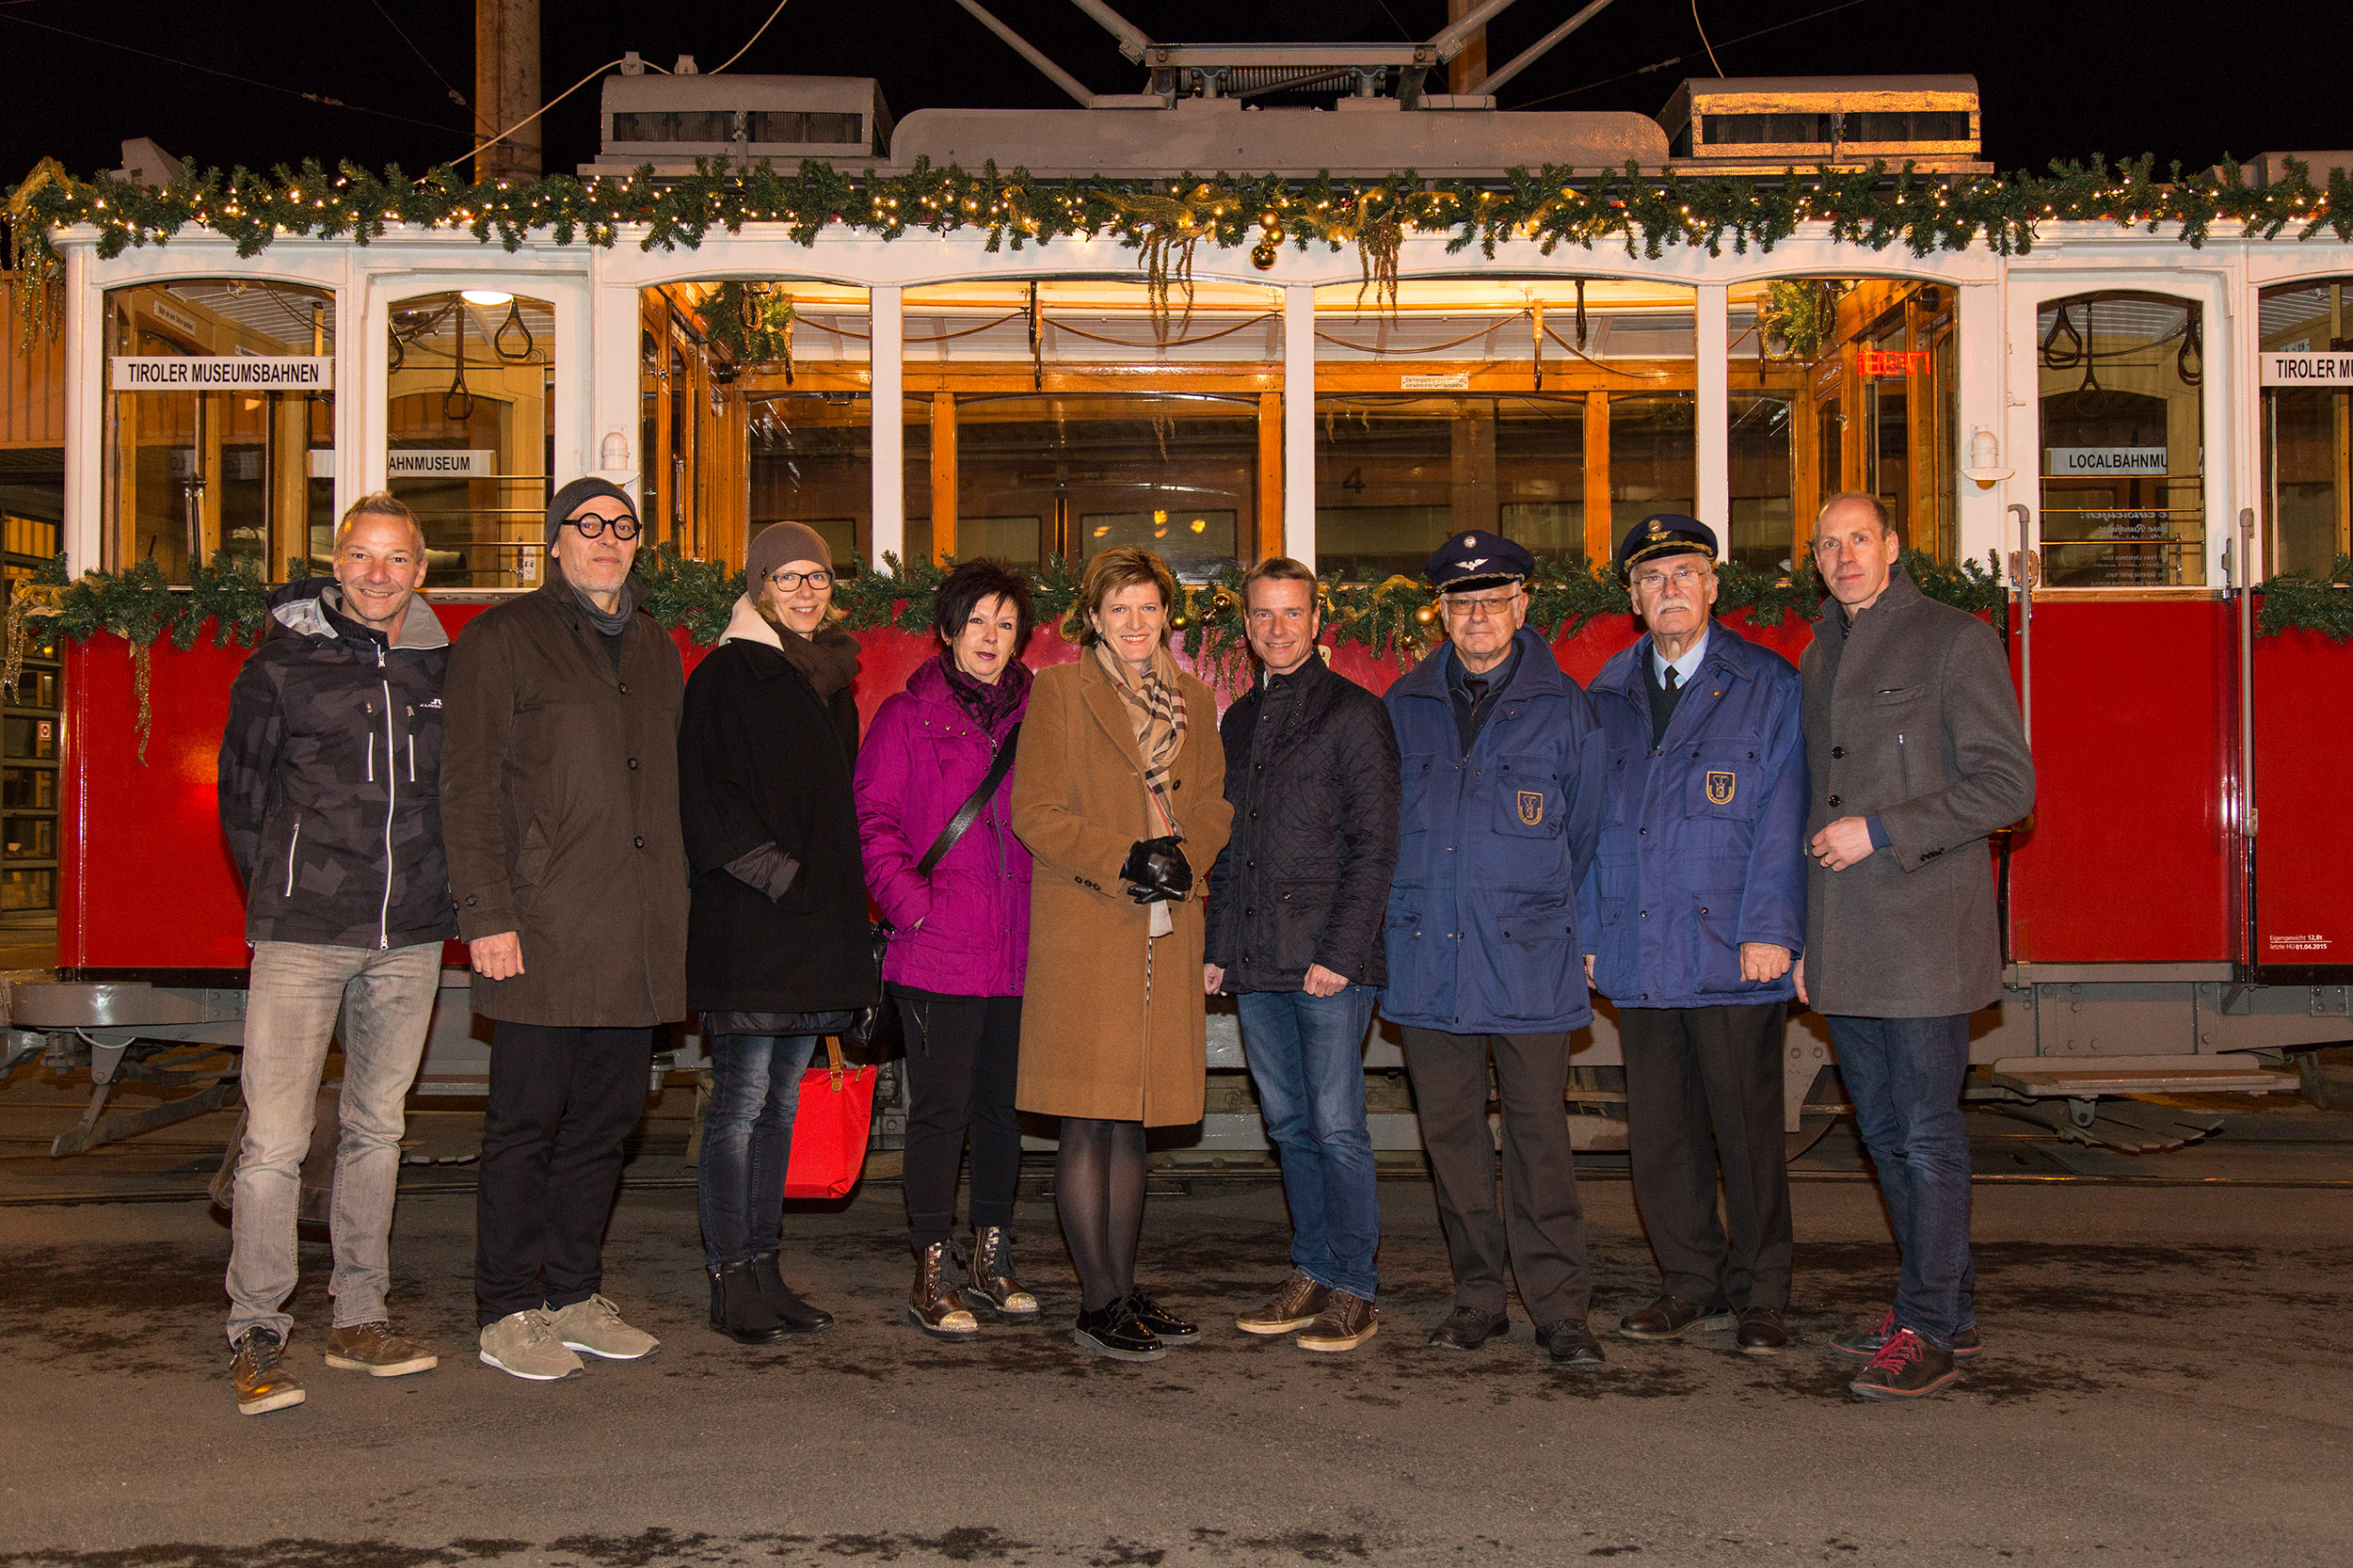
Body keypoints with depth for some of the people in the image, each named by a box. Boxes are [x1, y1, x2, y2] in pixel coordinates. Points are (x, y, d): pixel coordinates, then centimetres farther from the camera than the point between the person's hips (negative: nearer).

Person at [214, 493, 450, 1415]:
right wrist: (284, 893, 4)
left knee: (376, 1129, 11)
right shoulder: (282, 666, 0)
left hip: (409, 940, 4)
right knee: (274, 1139, -7)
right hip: (302, 935, -3)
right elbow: (241, 795, 6)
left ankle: (360, 1321, 21)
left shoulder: (444, 669, 9)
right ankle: (255, 1336, 3)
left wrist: (443, 893, 8)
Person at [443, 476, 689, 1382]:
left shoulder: (654, 650, 20)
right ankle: (508, 1314, 9)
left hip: (636, 940, 6)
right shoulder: (503, 639, 1)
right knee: (526, 1124, 0)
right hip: (543, 933, -6)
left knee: (605, 1120, 10)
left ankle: (573, 1296, 21)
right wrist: (487, 914, -13)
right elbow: (469, 786, -5)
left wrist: (679, 911, 14)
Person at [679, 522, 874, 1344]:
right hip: (747, 926, -7)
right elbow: (709, 804, -12)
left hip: (814, 929, 7)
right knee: (742, 1099, -5)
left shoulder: (830, 680, 18)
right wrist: (780, 876, -16)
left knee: (781, 1101, 11)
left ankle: (764, 1269, 17)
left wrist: (840, 893, 13)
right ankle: (730, 1280, 3)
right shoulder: (726, 676, -4)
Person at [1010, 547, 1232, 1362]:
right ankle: (1099, 1303, 5)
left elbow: (1213, 806, 15)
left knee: (1132, 1119, 11)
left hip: (1164, 933, 5)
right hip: (1083, 932, -5)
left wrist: (1183, 854, -6)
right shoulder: (1058, 692, 0)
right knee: (1088, 1121, -4)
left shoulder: (1193, 701, 16)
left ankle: (1125, 1288, 20)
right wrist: (1122, 860, -15)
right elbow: (1034, 811, -6)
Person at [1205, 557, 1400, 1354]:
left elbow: (1374, 846, -8)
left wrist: (1340, 952, -15)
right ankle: (1312, 1274, 21)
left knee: (1337, 1126, -3)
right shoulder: (1239, 722, 17)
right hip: (1255, 961, 6)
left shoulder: (1353, 713, -3)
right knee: (1290, 1125, 11)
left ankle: (1352, 1291, 6)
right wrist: (1218, 946, 12)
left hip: (1328, 959, -6)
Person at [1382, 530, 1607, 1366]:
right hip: (1426, 957, 3)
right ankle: (1477, 1299, 19)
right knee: (1450, 1131, 8)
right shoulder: (1405, 706, 9)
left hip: (1528, 960, -3)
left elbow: (1584, 834, 9)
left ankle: (1560, 1308, 7)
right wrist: (1403, 915, 12)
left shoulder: (1563, 707, 2)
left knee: (1538, 1133, -1)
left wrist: (1542, 914, 7)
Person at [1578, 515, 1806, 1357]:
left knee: (1747, 1127, 3)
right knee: (1658, 1129, 9)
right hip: (1638, 954, 4)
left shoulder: (1767, 686, 1)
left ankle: (1758, 1294, 17)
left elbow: (1781, 818, -4)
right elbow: (1589, 821, 14)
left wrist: (1768, 929, -11)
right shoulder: (1610, 694, 13)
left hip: (1732, 955, -4)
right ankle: (1692, 1284, 23)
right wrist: (1587, 929, 8)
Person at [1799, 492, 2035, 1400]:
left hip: (1923, 933, -7)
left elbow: (2007, 786, -9)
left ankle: (1928, 1331, 6)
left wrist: (1880, 832, -15)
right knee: (1886, 1135, 12)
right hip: (1844, 946, 7)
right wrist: (1802, 937, 16)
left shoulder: (1955, 641, -4)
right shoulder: (1817, 660, 17)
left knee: (1927, 1135, -2)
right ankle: (1948, 1308, 24)